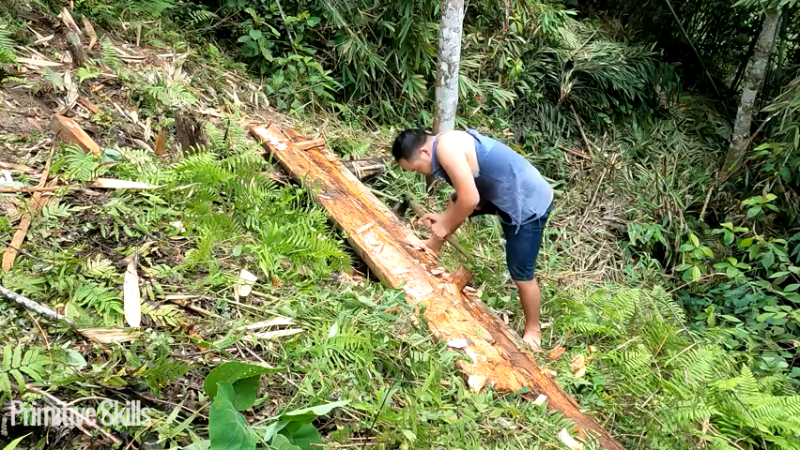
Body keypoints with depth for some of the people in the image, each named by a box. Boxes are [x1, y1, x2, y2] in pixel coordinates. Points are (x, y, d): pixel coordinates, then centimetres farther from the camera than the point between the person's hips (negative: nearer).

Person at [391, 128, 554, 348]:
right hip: (506, 194, 10)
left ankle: (533, 330, 27)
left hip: (527, 204, -10)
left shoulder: (446, 148, -24)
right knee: (455, 205, 23)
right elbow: (467, 192, 15)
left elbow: (470, 200, -27)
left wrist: (446, 225, -10)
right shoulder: (449, 145, 6)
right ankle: (432, 249, 43)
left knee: (521, 276, 4)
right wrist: (444, 217, 9)